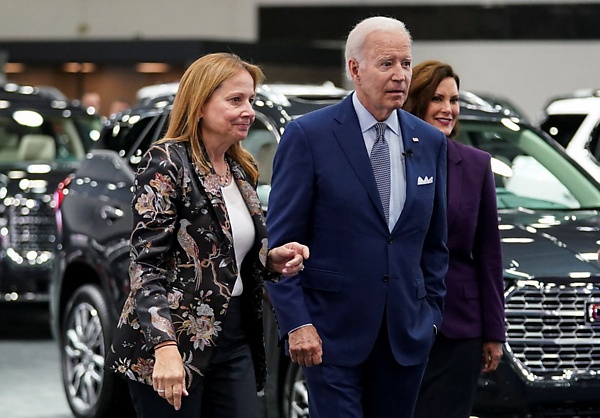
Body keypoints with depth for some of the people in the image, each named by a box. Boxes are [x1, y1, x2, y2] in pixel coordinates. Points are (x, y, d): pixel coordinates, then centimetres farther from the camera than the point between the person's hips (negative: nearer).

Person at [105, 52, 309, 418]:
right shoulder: (167, 164, -10)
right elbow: (147, 264, -17)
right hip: (177, 342, -7)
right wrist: (165, 348, -27)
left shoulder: (243, 171, 13)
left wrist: (273, 261, 2)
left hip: (234, 341, 7)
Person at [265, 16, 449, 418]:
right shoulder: (309, 136, -6)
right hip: (332, 335, -4)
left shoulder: (431, 142, 9)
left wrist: (431, 313, 9)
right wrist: (296, 323, -12)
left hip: (406, 335, 5)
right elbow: (281, 241, -6)